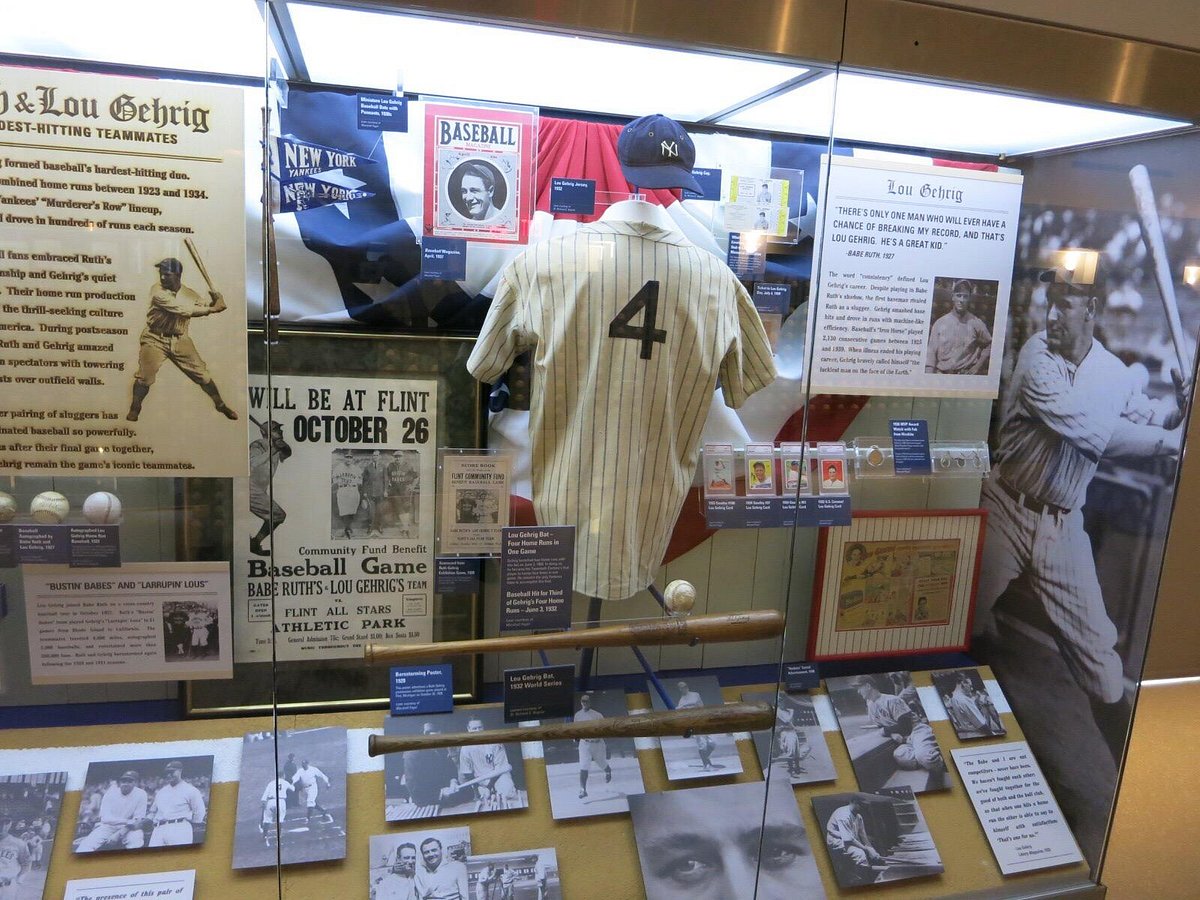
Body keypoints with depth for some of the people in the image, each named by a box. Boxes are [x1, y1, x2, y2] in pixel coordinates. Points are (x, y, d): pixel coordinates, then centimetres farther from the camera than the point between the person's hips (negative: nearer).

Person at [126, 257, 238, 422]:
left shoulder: (190, 294, 0)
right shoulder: (157, 291, -17)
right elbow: (183, 310, -27)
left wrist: (215, 302, -17)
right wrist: (212, 309, -27)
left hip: (180, 340, 4)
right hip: (155, 339, -4)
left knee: (202, 374, 5)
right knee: (145, 376, -12)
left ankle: (220, 405, 20)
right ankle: (134, 409, 7)